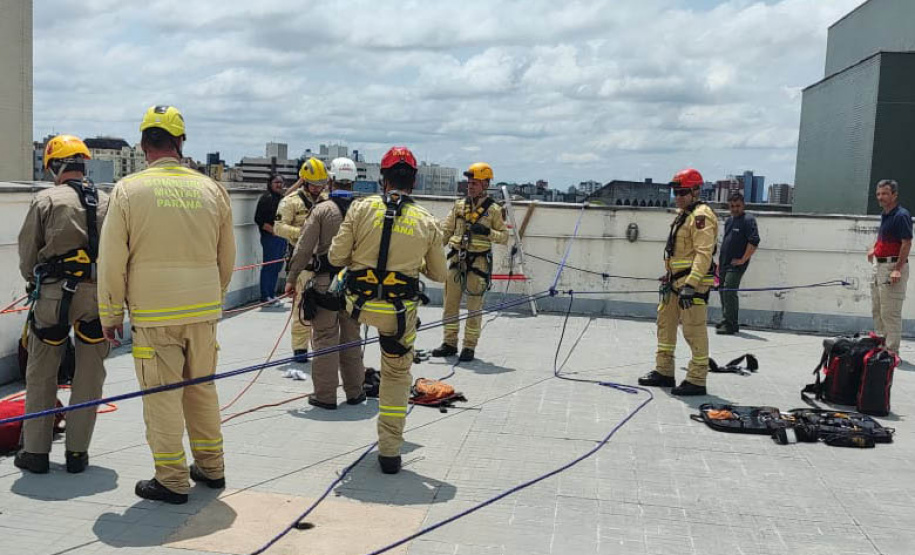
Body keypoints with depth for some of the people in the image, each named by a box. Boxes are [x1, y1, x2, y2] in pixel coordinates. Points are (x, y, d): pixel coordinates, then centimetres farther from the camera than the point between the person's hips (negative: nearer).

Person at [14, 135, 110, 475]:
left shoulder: (45, 201, -3)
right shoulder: (107, 203, 5)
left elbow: (27, 255, 2)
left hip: (53, 294, -2)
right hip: (97, 294, 2)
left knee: (41, 376, 11)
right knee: (89, 379, 10)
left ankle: (35, 452, 17)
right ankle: (77, 452, 15)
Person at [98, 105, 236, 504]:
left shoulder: (128, 190, -7)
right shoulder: (211, 189, 4)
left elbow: (112, 261, -5)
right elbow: (227, 258, 12)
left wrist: (110, 314, 5)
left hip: (153, 313, -4)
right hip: (204, 310, 4)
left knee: (162, 395, 5)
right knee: (202, 387, 16)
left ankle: (172, 480, 12)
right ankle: (211, 468, 26)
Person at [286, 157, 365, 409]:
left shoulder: (322, 209, -8)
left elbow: (303, 248, -8)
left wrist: (291, 279, 2)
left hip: (325, 283, -3)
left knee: (325, 339, 4)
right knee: (352, 338, 15)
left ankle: (325, 395, 8)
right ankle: (354, 391, 23)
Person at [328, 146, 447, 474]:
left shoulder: (361, 209, -7)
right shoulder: (427, 222, -3)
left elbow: (336, 257, -5)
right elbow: (439, 275, 7)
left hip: (359, 305, 1)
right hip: (399, 311, 0)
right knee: (397, 377, 14)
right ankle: (390, 453, 18)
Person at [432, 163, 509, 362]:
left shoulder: (493, 209, -1)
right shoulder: (459, 206, 9)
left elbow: (504, 237, -1)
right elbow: (446, 231, 13)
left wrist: (487, 232, -18)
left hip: (478, 262, -4)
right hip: (457, 259, 4)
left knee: (474, 307, 1)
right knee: (450, 303, 6)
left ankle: (469, 347, 10)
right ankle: (449, 343, 17)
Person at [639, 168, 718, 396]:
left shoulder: (702, 215, -13)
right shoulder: (682, 215, 19)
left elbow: (704, 254, -22)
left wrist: (690, 284, -28)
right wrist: (668, 277, 25)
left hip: (694, 282, -10)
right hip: (676, 281, 11)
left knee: (694, 330, -6)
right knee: (665, 321, 15)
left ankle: (697, 381, 0)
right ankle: (664, 371, 26)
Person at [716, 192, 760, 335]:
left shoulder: (748, 220, -8)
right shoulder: (729, 220, 17)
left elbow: (754, 242, -17)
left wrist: (742, 260, -16)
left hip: (736, 264, -8)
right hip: (724, 263, 9)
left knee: (729, 291, -14)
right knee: (722, 290, 12)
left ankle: (729, 324, -10)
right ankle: (727, 322, 23)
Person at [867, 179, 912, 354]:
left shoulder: (901, 215, -14)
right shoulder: (884, 215, 13)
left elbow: (907, 243, -19)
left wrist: (898, 269, -24)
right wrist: (874, 249, 17)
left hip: (893, 266, -10)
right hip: (879, 265, 10)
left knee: (890, 313, -8)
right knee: (877, 310, 17)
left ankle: (892, 351, -3)